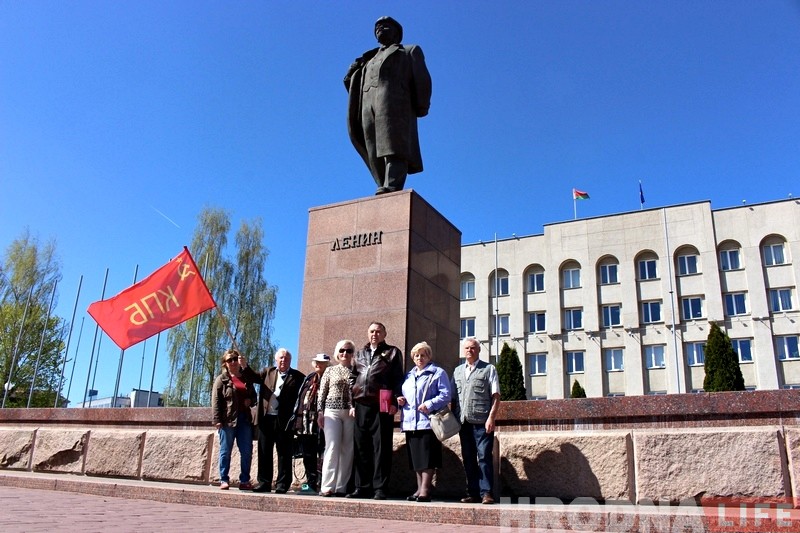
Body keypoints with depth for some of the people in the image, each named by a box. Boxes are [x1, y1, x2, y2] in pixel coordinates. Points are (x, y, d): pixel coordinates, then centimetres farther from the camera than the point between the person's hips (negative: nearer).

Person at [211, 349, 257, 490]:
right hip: (228, 420, -4)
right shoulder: (221, 379, 3)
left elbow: (254, 397, 25)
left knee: (247, 452, 4)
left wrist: (250, 401, 1)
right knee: (225, 451, 2)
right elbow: (216, 400, -4)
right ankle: (224, 480, 11)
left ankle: (244, 480, 12)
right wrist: (217, 420, -14)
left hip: (244, 419, 4)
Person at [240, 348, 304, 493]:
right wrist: (245, 366, -9)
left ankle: (282, 484, 8)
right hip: (266, 418, 4)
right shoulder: (268, 372, 15)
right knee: (264, 452, 9)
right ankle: (264, 482, 18)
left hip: (284, 420, -4)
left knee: (284, 453, 2)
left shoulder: (297, 377, 1)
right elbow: (253, 377, 6)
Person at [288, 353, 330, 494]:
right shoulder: (308, 379, 19)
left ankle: (321, 484, -1)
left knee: (320, 455, -5)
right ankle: (311, 483, 19)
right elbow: (300, 398, 19)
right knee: (307, 455, 11)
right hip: (305, 424, 7)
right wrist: (297, 421, 13)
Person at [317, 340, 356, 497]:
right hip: (332, 412, -1)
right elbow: (322, 393, 9)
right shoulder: (330, 371, 11)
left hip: (350, 413, 1)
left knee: (347, 450, 0)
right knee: (332, 447, -11)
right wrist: (320, 412, 1)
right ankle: (327, 486, -11)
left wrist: (355, 407, -13)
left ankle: (341, 487, 5)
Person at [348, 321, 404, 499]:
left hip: (382, 406, -4)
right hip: (362, 405, 5)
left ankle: (380, 488, 1)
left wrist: (394, 401, -9)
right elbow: (353, 378, 20)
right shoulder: (360, 354, 21)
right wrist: (352, 402, 10)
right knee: (361, 448, 7)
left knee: (381, 448, -3)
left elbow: (398, 379, 1)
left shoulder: (393, 352, 8)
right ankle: (362, 487, 14)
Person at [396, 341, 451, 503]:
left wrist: (429, 405, -19)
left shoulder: (438, 373, 2)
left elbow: (445, 395, -7)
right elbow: (404, 394, 29)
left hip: (428, 421, -6)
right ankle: (420, 488, 17)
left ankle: (425, 490, -4)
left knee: (427, 458, -8)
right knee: (415, 458, 9)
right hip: (410, 422, 6)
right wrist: (401, 400, 6)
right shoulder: (409, 375, 22)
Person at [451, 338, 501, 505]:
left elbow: (496, 396, -2)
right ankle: (473, 493, 15)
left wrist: (491, 417, -12)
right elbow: (454, 397, 18)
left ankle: (486, 492, -1)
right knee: (468, 458, 8)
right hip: (464, 422, 5)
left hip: (482, 422, -5)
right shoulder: (458, 371, 17)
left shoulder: (488, 369, 4)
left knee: (484, 456, -6)